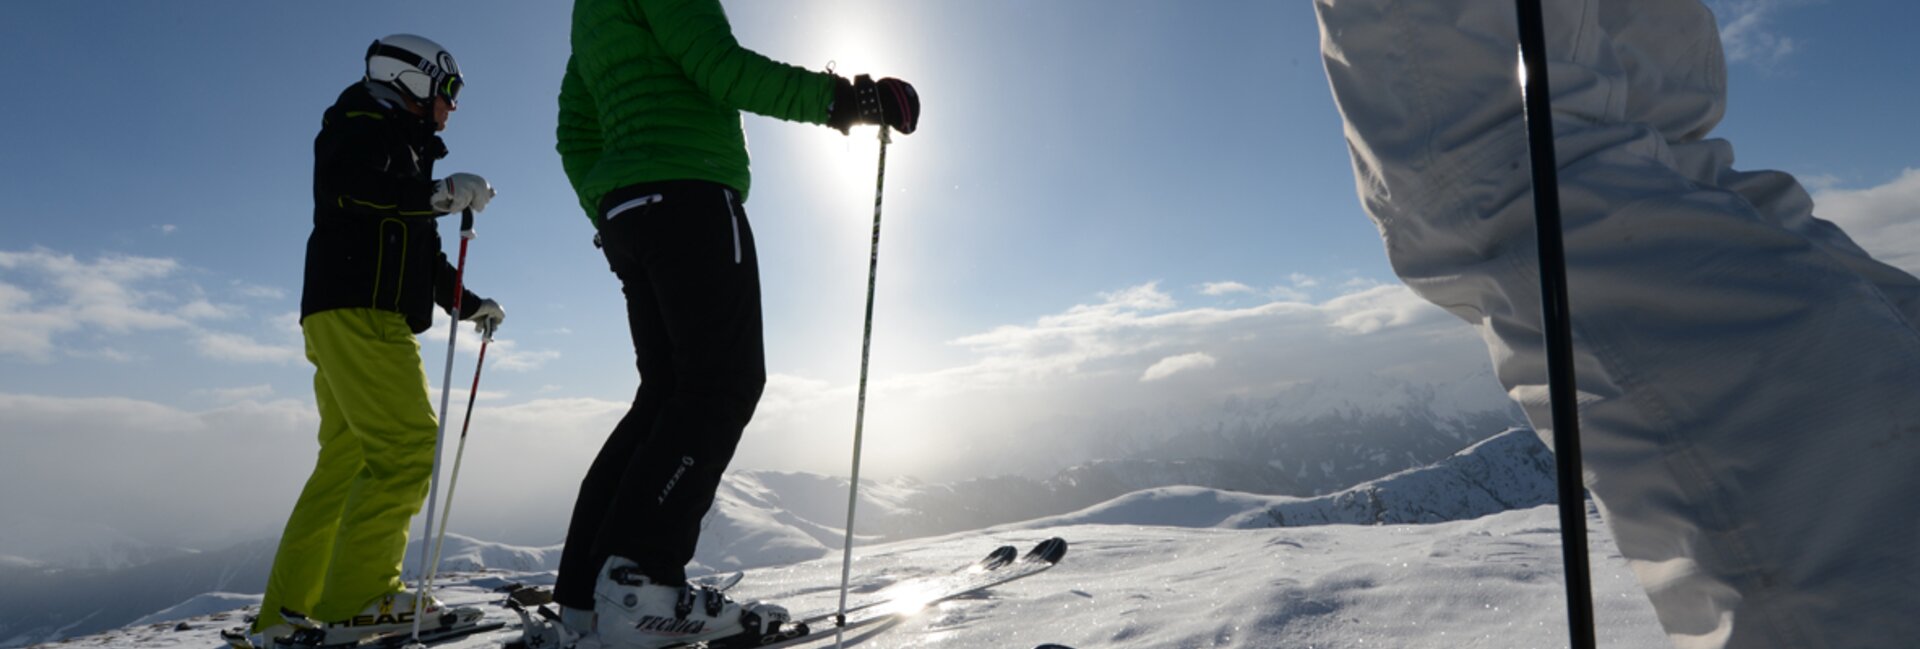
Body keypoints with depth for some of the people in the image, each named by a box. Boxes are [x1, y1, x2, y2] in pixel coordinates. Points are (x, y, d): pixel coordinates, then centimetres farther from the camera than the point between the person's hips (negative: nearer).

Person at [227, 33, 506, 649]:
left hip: (372, 319, 10)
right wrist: (439, 193, -16)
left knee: (347, 462, 7)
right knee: (408, 444, -17)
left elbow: (422, 256, 31)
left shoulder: (403, 148, 30)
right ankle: (360, 596, -16)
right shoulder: (365, 120, 5)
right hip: (356, 311, -10)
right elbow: (341, 186, -17)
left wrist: (471, 304, 27)